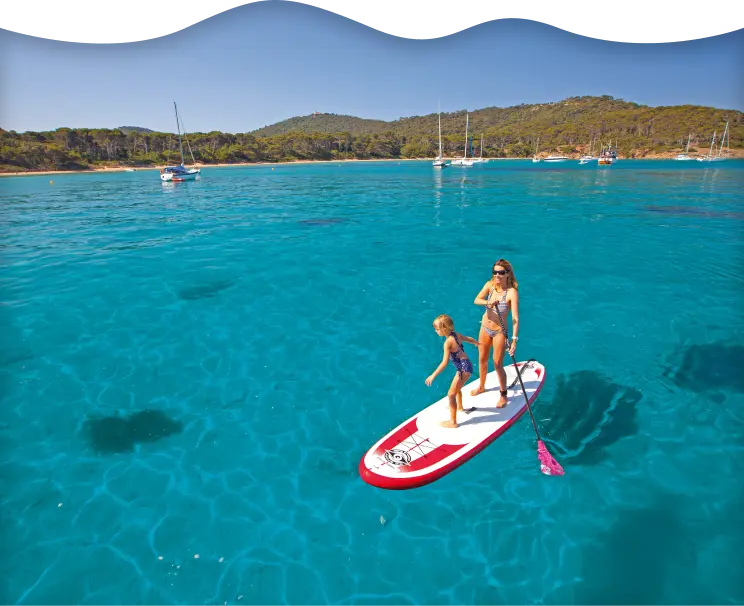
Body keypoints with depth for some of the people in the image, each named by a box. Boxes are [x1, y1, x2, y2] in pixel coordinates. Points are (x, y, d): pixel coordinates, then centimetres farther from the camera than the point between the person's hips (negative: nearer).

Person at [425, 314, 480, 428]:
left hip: (464, 368, -10)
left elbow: (444, 363, -25)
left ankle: (453, 422, 5)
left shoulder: (448, 342, -22)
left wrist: (433, 375, -21)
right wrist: (478, 343, 44)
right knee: (457, 388, 32)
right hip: (465, 365, 10)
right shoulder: (456, 335, 2)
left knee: (451, 394, -3)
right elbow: (469, 339, 22)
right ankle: (459, 407, 56)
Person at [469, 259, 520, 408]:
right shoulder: (490, 285, -9)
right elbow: (476, 300, -18)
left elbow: (515, 318, -30)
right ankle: (481, 387, 44)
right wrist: (488, 302, -40)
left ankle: (503, 395, 27)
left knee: (498, 365, 5)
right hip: (485, 327, 5)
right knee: (482, 360, 20)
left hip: (499, 332, -5)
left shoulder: (512, 292, -25)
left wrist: (514, 340, -37)